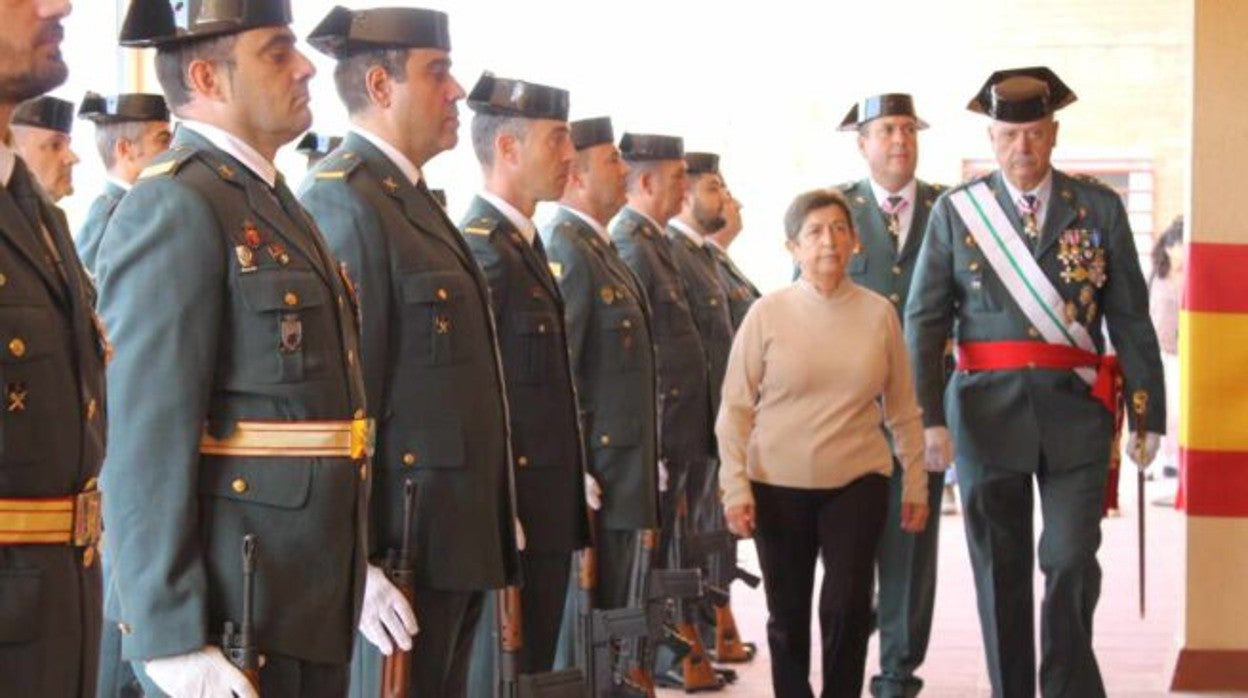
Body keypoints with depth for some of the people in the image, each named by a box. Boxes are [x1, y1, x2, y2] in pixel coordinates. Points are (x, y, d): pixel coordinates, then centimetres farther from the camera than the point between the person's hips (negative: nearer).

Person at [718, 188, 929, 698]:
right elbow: (735, 408, -1)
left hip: (857, 482, 0)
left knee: (847, 607, -8)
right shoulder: (768, 312, -3)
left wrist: (916, 482, 10)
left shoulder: (879, 313, 1)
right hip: (778, 484, 0)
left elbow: (902, 408, 8)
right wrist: (735, 487, -6)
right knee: (788, 615, 9)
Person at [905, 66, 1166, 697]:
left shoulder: (1100, 207, 5)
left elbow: (1131, 317, 6)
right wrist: (927, 415, -7)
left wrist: (1148, 412, 1)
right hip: (988, 410, 0)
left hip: (1076, 409, 0)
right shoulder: (956, 212, 4)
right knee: (1001, 573, 6)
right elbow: (924, 319, 1)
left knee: (1072, 562, -4)